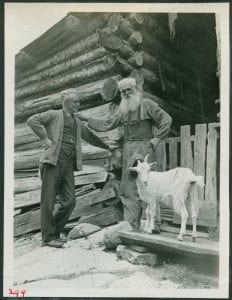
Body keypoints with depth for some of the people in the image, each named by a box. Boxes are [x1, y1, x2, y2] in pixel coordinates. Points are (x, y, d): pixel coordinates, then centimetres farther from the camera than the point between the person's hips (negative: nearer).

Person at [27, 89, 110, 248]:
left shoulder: (78, 122, 24)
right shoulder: (54, 115, 6)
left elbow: (90, 136, 34)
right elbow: (32, 120, -5)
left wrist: (107, 146, 35)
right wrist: (45, 138, -9)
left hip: (69, 163, 6)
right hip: (53, 161, -6)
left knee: (70, 201, 0)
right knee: (49, 201, -2)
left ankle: (54, 233, 15)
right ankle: (48, 238, 7)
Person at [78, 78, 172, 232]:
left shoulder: (147, 104, 0)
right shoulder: (124, 111, 18)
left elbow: (167, 119, -4)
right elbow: (106, 125, 22)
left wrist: (157, 138, -8)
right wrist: (86, 119, 23)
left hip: (144, 148, -6)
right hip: (128, 150, 7)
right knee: (128, 187, 5)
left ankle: (155, 225, -2)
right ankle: (132, 225, 12)